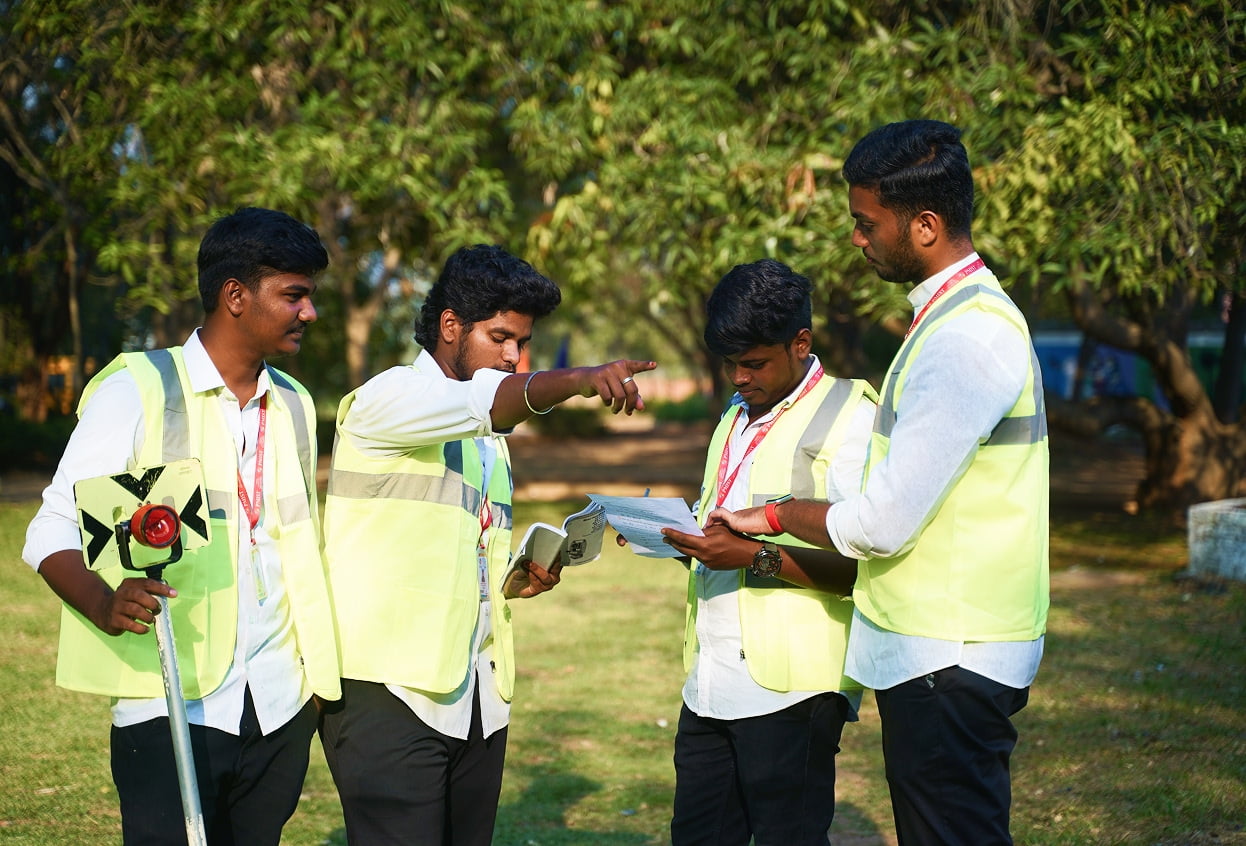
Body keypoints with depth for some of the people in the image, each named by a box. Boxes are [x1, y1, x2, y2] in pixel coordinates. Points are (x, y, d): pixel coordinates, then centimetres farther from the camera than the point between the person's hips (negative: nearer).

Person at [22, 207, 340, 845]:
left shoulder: (293, 404, 15)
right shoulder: (137, 389, -3)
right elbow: (54, 532, -7)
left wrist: (325, 672, 10)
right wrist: (103, 603, -27)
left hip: (280, 704, 5)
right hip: (172, 704, -5)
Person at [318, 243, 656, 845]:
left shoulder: (489, 438, 21)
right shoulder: (387, 399, -5)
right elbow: (480, 401, -27)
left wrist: (518, 581, 7)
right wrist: (577, 380, -42)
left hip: (476, 696, 8)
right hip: (391, 688, -8)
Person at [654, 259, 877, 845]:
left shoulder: (851, 419, -7)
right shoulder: (736, 419, 20)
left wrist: (752, 556, -22)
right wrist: (673, 535, 5)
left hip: (791, 691, -7)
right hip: (709, 687, 8)